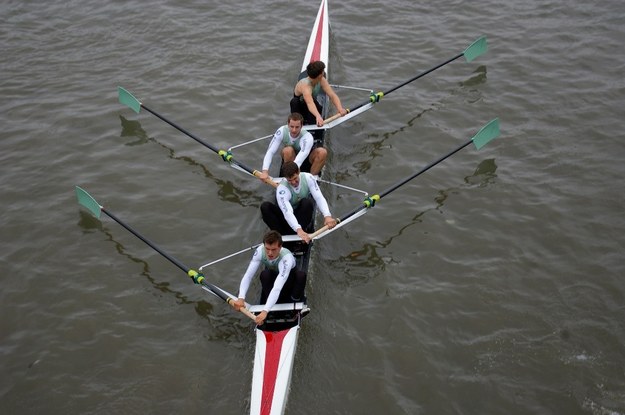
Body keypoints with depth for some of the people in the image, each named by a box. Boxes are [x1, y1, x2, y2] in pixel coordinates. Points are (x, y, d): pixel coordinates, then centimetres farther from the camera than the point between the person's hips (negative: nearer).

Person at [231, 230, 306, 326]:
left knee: (301, 275, -35)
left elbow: (277, 288, -49)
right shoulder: (260, 251, -28)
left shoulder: (287, 258, -39)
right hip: (272, 277, 3)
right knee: (264, 274, -31)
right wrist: (241, 298, -45)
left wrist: (265, 311, -59)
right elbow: (248, 275, -29)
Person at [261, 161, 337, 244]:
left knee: (307, 202, -33)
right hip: (288, 219, -1)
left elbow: (319, 197, -25)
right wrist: (298, 230, -57)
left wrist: (327, 216, -44)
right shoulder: (282, 189, -26)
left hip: (303, 217, 1)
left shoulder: (308, 178, -16)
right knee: (265, 206, -27)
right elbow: (287, 212, -40)